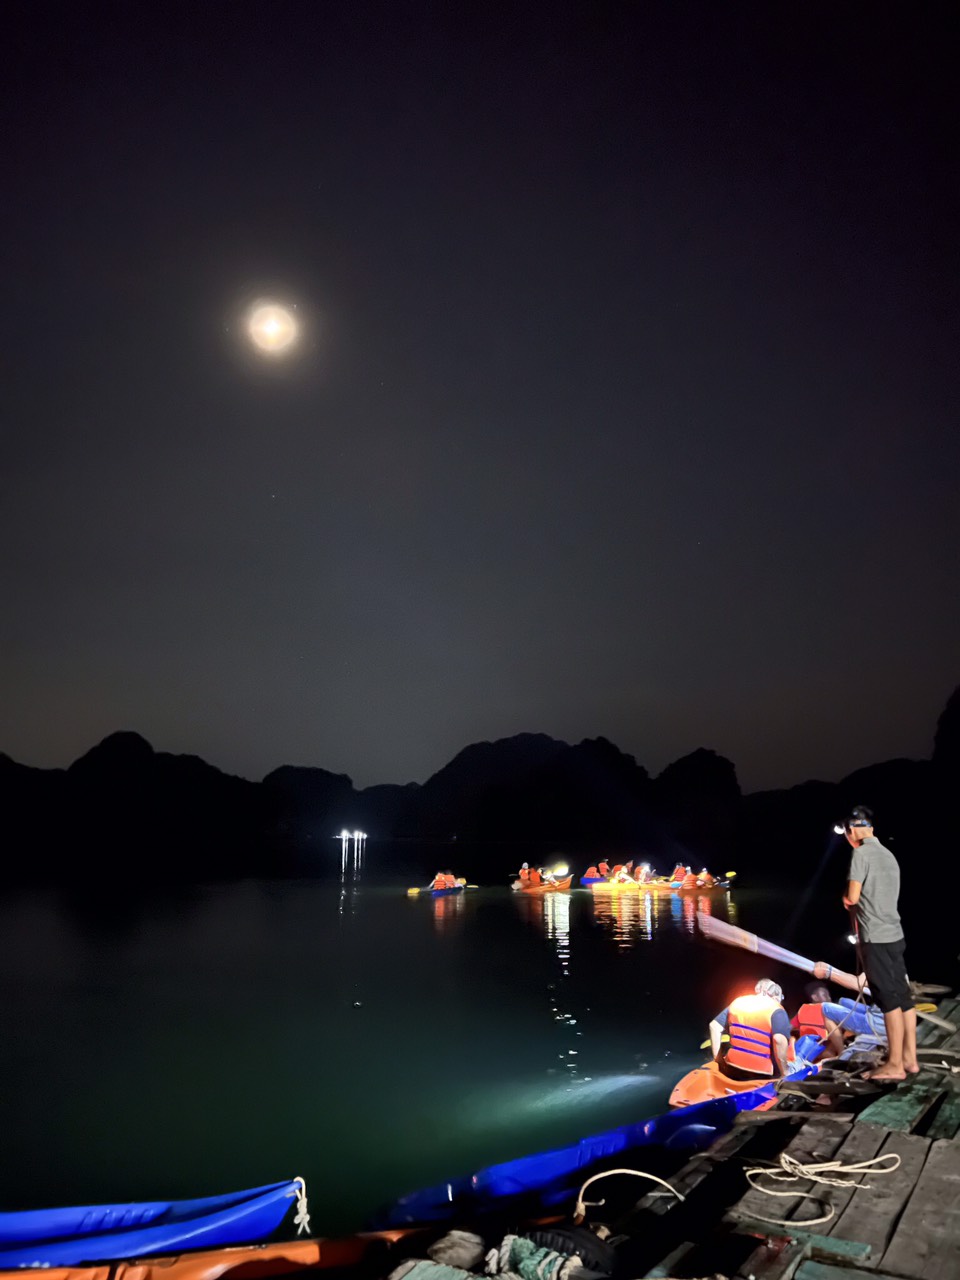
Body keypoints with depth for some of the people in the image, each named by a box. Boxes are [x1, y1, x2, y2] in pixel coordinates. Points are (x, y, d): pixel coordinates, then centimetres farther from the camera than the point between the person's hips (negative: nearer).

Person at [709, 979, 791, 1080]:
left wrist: (717, 1058, 16)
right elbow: (779, 1040, -19)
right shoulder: (776, 1010, -3)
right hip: (759, 1075, -5)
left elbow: (715, 1026, 12)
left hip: (732, 1069, 5)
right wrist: (784, 1073, -9)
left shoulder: (738, 1002, 13)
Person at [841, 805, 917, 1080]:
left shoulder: (861, 853, -13)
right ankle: (910, 1059, 18)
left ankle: (895, 1065, 3)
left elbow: (852, 898, -13)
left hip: (876, 937, -8)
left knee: (889, 1000, -3)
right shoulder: (888, 854, 12)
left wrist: (845, 897, 8)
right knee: (903, 996, 11)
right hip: (894, 934, 8)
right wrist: (854, 902, 13)